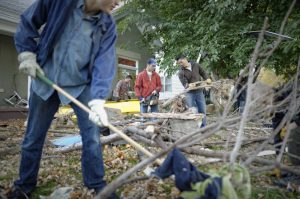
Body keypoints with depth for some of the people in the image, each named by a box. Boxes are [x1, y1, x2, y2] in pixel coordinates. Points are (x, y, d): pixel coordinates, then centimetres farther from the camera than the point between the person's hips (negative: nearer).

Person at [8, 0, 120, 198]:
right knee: (33, 137, 11)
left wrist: (98, 100, -31)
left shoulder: (107, 25, -10)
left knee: (92, 135, -4)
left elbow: (104, 63, -19)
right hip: (45, 79, 0)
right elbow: (28, 22, 2)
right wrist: (27, 53, -7)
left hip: (81, 85, 0)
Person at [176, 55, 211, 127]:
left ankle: (203, 127, 19)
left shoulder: (196, 65, 1)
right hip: (190, 93, -2)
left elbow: (203, 73, 15)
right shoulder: (181, 73, -7)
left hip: (199, 92, 3)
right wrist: (187, 85, -40)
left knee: (202, 111, 7)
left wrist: (207, 79, -3)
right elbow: (184, 83, -18)